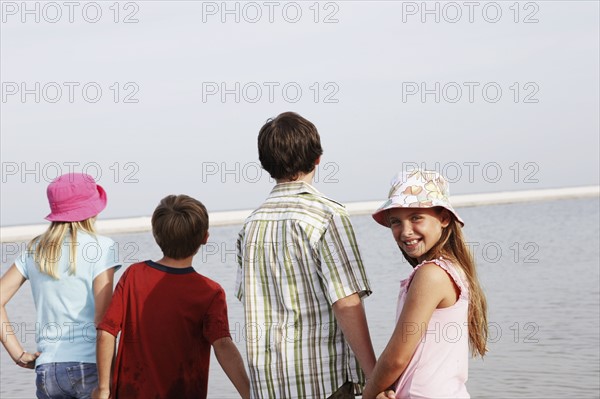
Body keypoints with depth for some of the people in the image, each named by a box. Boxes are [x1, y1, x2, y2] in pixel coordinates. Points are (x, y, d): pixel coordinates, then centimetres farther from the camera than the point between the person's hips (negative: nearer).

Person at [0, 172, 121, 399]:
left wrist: (19, 354, 6)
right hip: (89, 367, -5)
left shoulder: (36, 249, 10)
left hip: (47, 370, 5)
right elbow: (103, 319, -11)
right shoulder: (101, 246, -6)